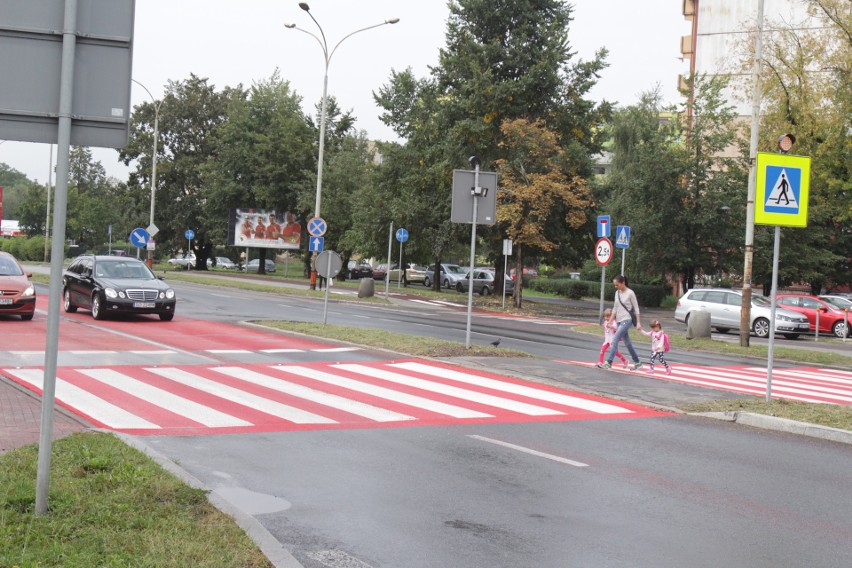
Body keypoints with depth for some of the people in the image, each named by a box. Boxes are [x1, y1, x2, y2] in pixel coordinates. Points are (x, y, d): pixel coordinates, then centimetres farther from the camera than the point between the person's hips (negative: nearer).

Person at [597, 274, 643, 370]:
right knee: (627, 342, 11)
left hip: (627, 320, -7)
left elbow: (636, 308, -7)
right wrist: (610, 321, 12)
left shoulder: (630, 293, -9)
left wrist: (638, 322, -11)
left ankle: (608, 363, -22)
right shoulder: (617, 293, 10)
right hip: (619, 320, 7)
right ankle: (637, 362, 23)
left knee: (615, 339, -18)